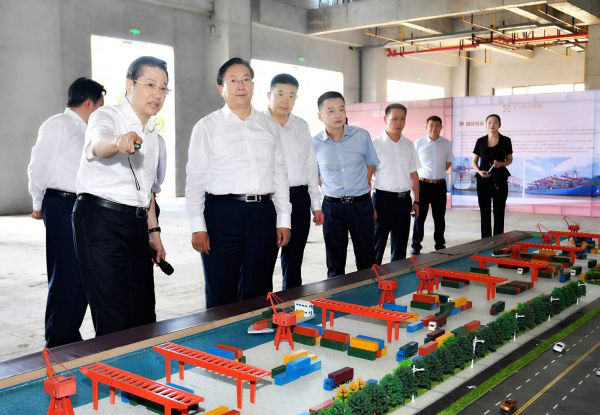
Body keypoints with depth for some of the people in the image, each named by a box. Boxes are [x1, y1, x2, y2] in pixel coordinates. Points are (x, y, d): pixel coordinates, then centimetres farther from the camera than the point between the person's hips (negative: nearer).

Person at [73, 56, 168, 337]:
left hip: (136, 224, 7)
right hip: (100, 220, -7)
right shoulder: (107, 117, -6)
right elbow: (98, 143, -30)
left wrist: (153, 232, 20)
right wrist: (119, 141, -53)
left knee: (143, 316, 6)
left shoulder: (156, 138, 16)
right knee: (112, 318, -8)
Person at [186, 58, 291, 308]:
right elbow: (195, 179, 0)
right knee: (221, 295, 2)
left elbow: (280, 173, 12)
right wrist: (197, 227, -7)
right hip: (222, 212, -3)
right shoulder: (207, 126, 4)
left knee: (257, 293, 8)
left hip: (263, 212, 3)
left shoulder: (268, 125, 13)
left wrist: (284, 220, 6)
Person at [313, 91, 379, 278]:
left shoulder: (362, 136, -5)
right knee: (335, 264, 9)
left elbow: (371, 164, 11)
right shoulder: (314, 143, -5)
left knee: (367, 261, 6)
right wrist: (330, 190, 4)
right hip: (332, 206, 0)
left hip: (361, 204, 0)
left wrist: (361, 188, 7)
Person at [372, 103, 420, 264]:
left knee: (400, 245, 12)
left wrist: (416, 201, 10)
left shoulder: (409, 145, 8)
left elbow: (414, 175, 14)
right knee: (377, 245, 2)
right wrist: (370, 206, -12)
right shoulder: (376, 144, -8)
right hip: (383, 198, -5)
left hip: (404, 200, 5)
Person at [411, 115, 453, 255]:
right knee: (419, 216, 2)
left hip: (440, 185, 2)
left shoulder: (447, 144, 2)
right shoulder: (418, 143, -5)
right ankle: (416, 246, 10)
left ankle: (440, 245, 21)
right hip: (422, 184, -2)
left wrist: (438, 173, 8)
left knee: (439, 217, 10)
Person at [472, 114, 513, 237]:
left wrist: (501, 164, -12)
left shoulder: (506, 141, 0)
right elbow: (474, 161, 9)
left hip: (500, 180, -1)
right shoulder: (480, 141, 3)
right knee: (485, 212, 3)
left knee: (499, 212, 2)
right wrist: (479, 171, -11)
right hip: (483, 180, 1)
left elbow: (509, 160, 9)